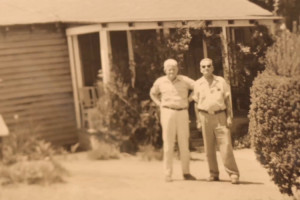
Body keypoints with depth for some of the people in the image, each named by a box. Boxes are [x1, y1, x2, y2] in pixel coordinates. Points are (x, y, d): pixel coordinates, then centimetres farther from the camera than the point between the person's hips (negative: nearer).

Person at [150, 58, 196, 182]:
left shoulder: (184, 80, 3)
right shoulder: (160, 82, 5)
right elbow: (153, 93, 23)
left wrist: (190, 98, 2)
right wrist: (159, 104, 9)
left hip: (182, 113, 1)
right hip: (167, 113, -1)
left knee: (184, 143, 2)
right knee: (168, 143, -3)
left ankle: (186, 173, 9)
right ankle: (168, 174, 1)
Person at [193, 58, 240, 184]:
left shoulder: (221, 81, 5)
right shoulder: (198, 84, 7)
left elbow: (227, 100, 7)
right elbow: (196, 103, 11)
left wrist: (229, 117, -1)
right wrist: (198, 121, 7)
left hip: (220, 116, -1)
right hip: (205, 116, 2)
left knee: (226, 145, -8)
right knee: (209, 147, 4)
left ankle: (233, 174, -4)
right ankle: (213, 173, 14)